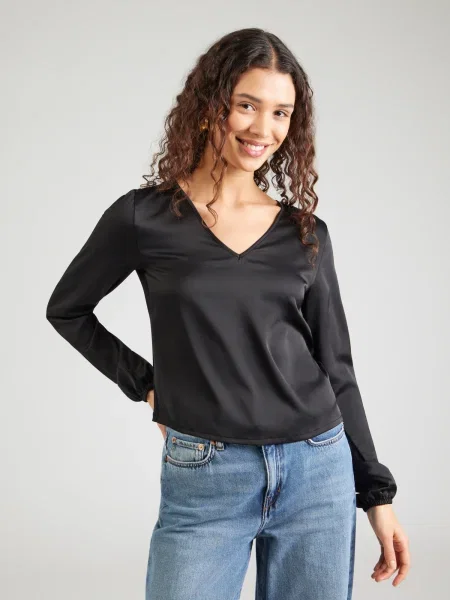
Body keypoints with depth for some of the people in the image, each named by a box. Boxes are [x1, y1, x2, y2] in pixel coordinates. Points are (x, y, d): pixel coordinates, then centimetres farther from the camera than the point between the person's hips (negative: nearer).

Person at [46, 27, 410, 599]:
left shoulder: (306, 232, 5)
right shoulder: (144, 217, -2)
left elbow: (335, 369, 9)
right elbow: (67, 310, 12)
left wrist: (376, 493, 8)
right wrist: (143, 383, 4)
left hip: (319, 475, 3)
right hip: (203, 483, -2)